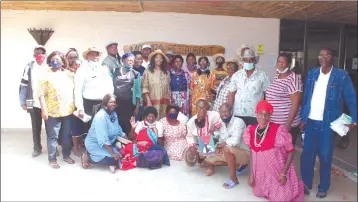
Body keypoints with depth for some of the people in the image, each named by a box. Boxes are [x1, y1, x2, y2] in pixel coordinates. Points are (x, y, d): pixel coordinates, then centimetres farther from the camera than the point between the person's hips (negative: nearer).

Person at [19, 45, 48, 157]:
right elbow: (23, 85, 3)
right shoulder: (29, 67, 0)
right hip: (33, 103, 1)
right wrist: (23, 102, -1)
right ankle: (37, 148, 29)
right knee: (36, 127, 14)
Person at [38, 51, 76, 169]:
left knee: (67, 135, 14)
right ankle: (52, 159, 15)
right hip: (53, 111, -4)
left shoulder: (69, 74, 8)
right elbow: (41, 94, -7)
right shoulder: (46, 75, -4)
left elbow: (74, 90, 12)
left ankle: (66, 155, 29)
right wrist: (44, 110, -14)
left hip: (68, 110, 4)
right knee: (53, 136, 3)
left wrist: (75, 106, 9)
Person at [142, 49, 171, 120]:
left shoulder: (166, 73, 13)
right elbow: (144, 88, -3)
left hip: (164, 103, 3)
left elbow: (168, 88, 15)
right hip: (152, 102, -3)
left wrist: (169, 102, 11)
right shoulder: (148, 72, 2)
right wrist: (148, 101, -11)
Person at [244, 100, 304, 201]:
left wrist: (283, 173, -15)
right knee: (259, 193, 11)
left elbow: (290, 151, -11)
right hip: (261, 174, 5)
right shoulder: (251, 131, -7)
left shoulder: (279, 131, -22)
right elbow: (252, 155, 4)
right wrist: (251, 175, 4)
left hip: (278, 173, -4)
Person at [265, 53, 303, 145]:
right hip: (273, 123, 7)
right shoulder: (276, 77, 10)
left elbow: (295, 103, -19)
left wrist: (288, 124, -21)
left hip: (286, 125, -7)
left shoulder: (293, 79, -14)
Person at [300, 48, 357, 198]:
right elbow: (306, 97, 8)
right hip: (310, 122, 3)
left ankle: (323, 187, 25)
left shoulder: (342, 76, -4)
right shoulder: (311, 74, 6)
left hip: (328, 123, -3)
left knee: (325, 156, 7)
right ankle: (306, 184, 27)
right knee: (307, 154, 9)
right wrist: (303, 118, 7)